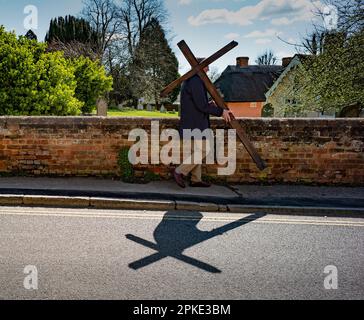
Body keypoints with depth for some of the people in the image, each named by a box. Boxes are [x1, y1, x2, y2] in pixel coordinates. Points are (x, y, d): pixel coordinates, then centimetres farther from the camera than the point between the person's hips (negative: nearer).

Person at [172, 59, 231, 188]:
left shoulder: (190, 80, 17)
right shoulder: (196, 81, -16)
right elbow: (201, 106, -22)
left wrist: (209, 104, 16)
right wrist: (220, 112, -14)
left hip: (194, 123, 11)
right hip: (194, 124, -11)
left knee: (198, 151, 13)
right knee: (204, 149, -6)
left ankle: (196, 180, 18)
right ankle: (179, 172, -2)